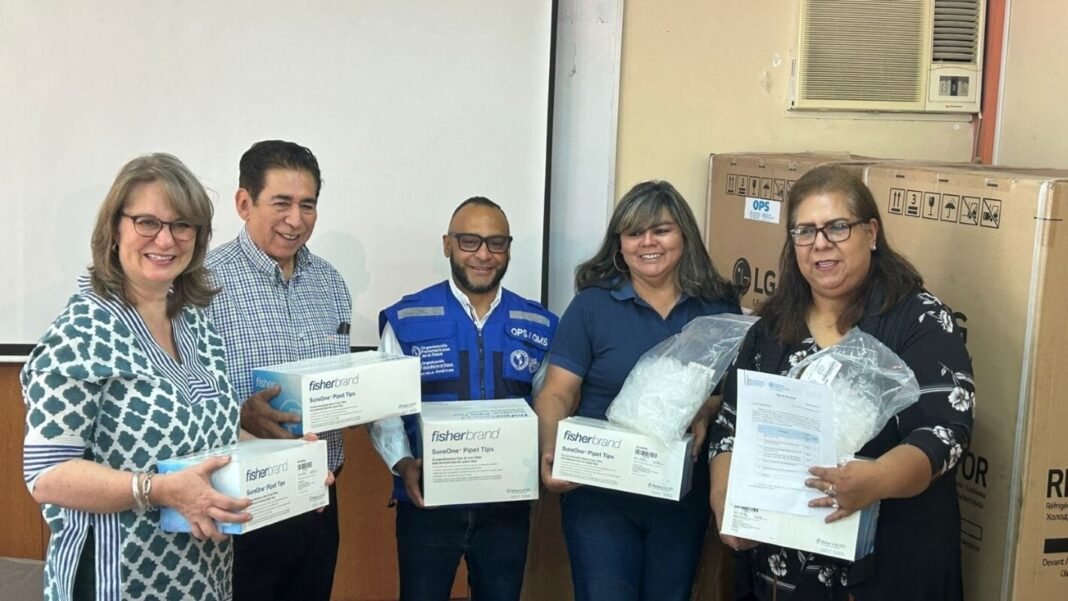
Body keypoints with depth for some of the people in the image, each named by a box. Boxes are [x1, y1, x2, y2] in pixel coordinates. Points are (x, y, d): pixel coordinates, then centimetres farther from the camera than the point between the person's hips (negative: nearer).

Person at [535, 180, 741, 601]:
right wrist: (551, 452, -27)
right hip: (600, 493, -2)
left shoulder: (719, 306, 2)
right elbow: (557, 393, -9)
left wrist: (707, 414, -17)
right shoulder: (592, 304, -5)